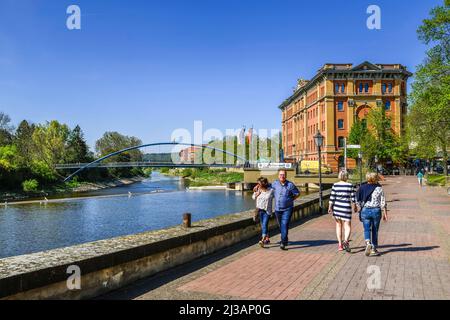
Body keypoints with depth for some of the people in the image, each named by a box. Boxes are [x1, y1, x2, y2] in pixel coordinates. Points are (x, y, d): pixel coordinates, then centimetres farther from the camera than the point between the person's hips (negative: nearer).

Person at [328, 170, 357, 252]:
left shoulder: (335, 185, -3)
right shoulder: (350, 185, -5)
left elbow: (332, 197, -5)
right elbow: (353, 198, -1)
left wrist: (330, 207, 2)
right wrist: (354, 207, 12)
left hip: (336, 208, 2)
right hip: (346, 208, -2)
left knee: (338, 225, 16)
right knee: (347, 226, 3)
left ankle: (340, 245, 19)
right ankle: (346, 241, -24)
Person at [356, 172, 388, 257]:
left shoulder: (362, 188, -1)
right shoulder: (379, 189, -4)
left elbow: (358, 201, 1)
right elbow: (383, 203, -4)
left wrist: (360, 210, 14)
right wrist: (385, 214, 3)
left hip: (365, 211, 0)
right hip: (376, 211, 0)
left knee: (367, 229, 7)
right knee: (375, 230, 12)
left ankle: (368, 243, -19)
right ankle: (374, 249, 19)